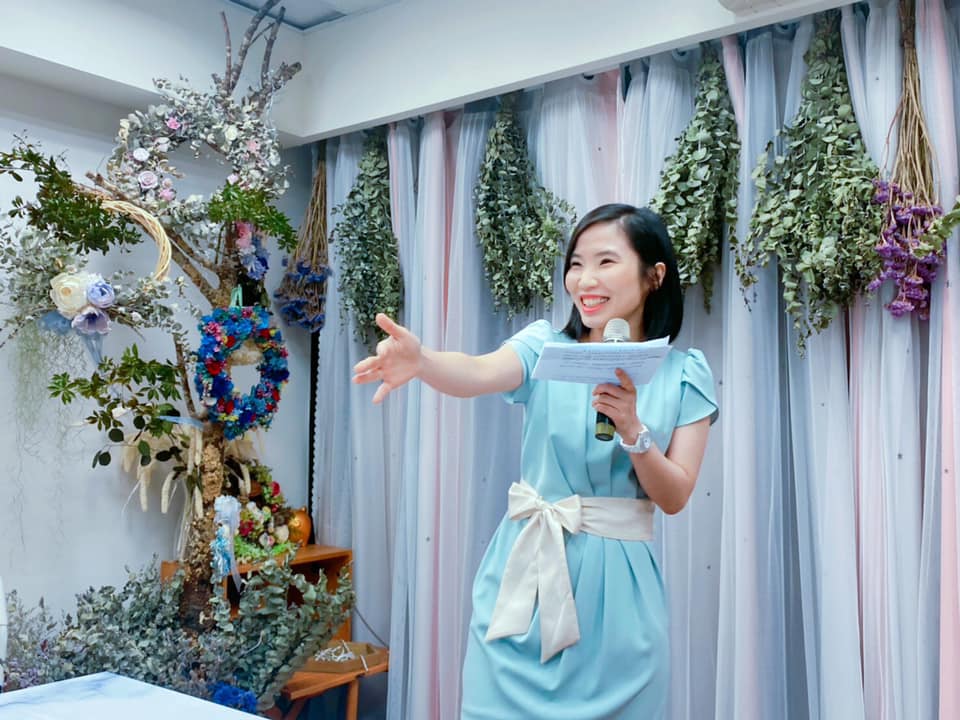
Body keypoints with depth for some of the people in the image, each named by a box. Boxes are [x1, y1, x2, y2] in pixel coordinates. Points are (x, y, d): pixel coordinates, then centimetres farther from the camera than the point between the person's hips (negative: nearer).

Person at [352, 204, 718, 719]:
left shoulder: (684, 375, 1)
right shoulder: (546, 346, -1)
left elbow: (674, 498, -1)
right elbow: (480, 373, -22)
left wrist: (633, 430, -17)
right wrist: (419, 360, -42)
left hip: (616, 587, 0)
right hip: (526, 573, 0)